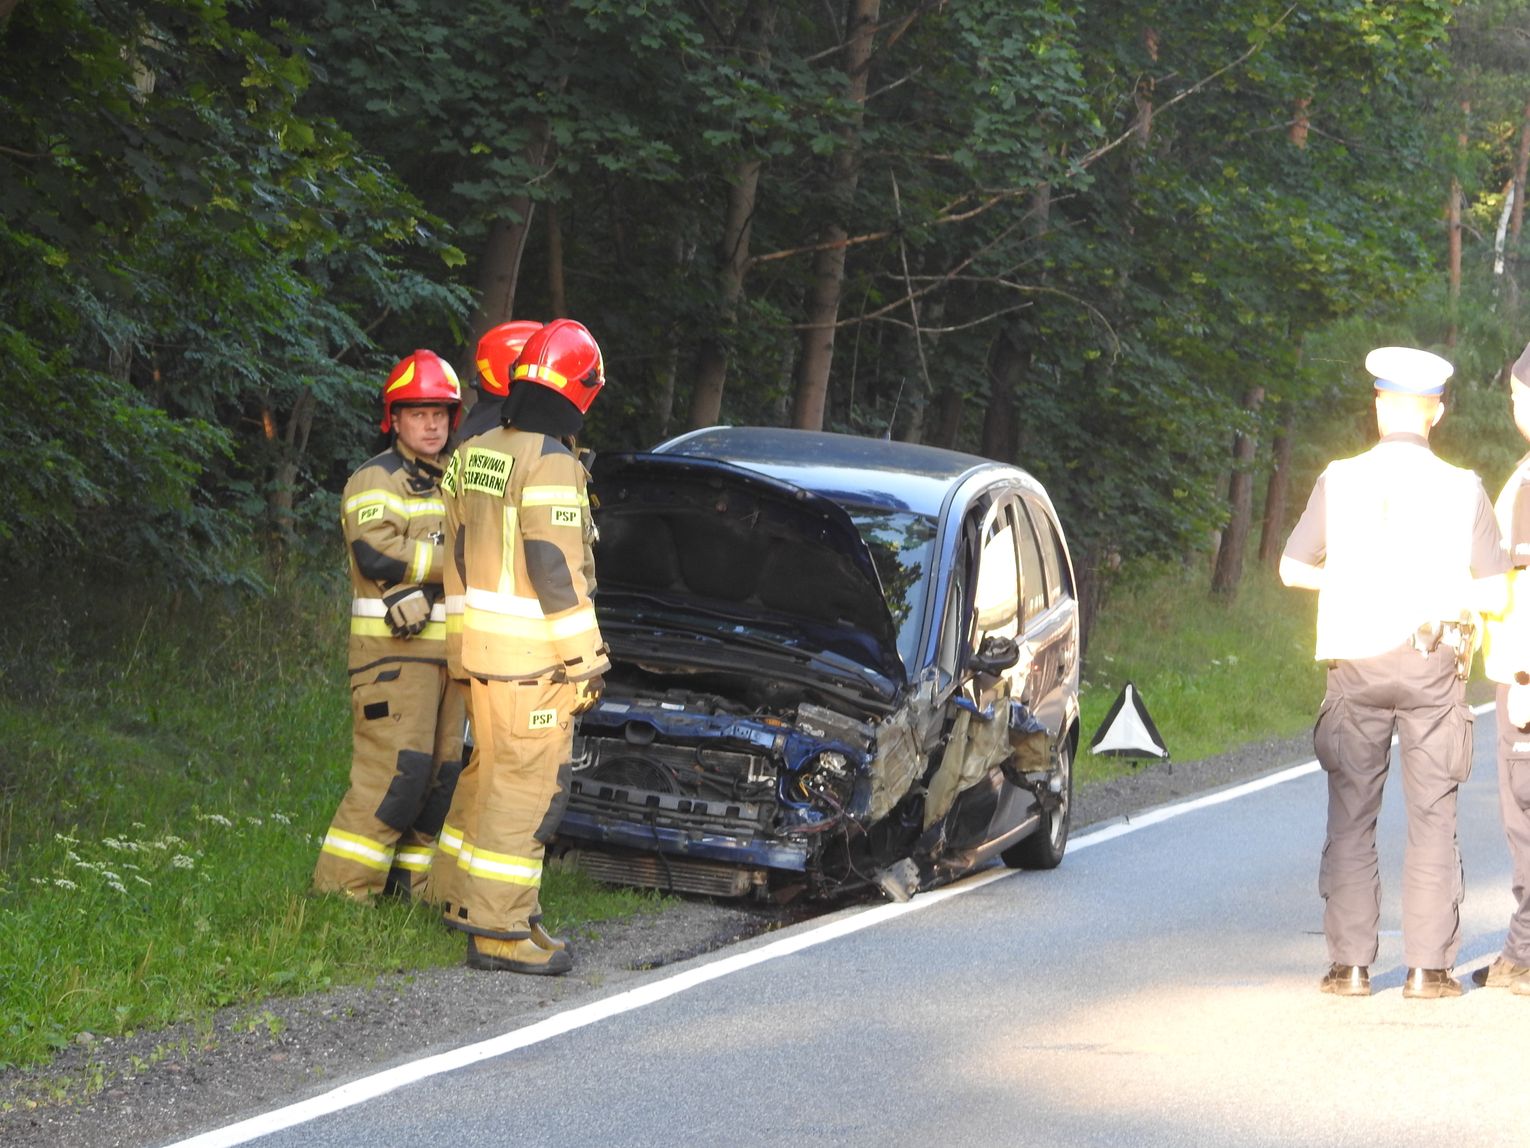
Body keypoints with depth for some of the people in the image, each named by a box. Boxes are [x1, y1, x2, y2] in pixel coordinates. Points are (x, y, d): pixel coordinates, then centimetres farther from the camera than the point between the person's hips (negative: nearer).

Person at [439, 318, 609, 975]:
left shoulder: (473, 456, 11)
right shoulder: (550, 465, -17)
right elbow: (556, 569, -20)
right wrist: (586, 658, -15)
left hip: (482, 645, 9)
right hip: (534, 653, -9)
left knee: (497, 778, 20)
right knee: (528, 788, -6)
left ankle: (473, 900, 29)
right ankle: (498, 929, -7)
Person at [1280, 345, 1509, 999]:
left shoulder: (1339, 482, -2)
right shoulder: (1463, 491, -3)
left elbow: (1292, 569, 7)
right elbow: (1492, 593, -1)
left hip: (1355, 668, 1)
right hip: (1432, 666, 0)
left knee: (1351, 816, 7)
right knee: (1432, 817, 4)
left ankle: (1350, 963, 4)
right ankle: (1428, 966, 0)